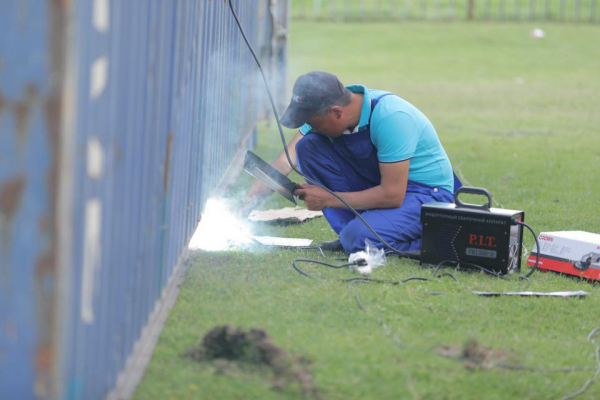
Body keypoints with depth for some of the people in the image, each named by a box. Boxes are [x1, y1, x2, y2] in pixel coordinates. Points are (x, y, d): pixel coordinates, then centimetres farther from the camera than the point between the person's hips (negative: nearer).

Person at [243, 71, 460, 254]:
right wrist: (249, 201, -17)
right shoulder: (324, 109, -9)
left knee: (359, 238, -33)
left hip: (427, 193, -8)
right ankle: (351, 234, -4)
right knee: (308, 147, -8)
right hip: (378, 182, 8)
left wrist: (328, 199, -22)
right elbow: (285, 162, -7)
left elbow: (392, 195, -29)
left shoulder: (390, 117, -30)